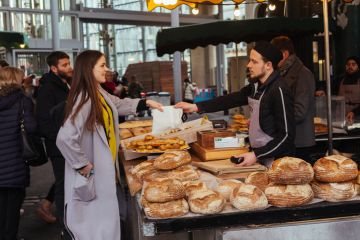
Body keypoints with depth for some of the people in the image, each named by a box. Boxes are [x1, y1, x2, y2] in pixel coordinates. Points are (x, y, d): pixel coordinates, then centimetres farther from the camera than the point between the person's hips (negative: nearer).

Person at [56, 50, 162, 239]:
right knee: (96, 220, 4)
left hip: (106, 169, 9)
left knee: (108, 215, 21)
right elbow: (65, 138, -33)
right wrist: (83, 165, -23)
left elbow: (119, 104, 26)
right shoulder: (84, 100, -25)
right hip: (92, 173, -9)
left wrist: (146, 103, 16)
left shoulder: (100, 93, 4)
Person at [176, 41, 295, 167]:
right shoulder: (255, 87, 6)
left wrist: (257, 155, -21)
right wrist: (195, 107, 6)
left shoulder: (279, 90, -18)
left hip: (276, 163, -7)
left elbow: (287, 135, -19)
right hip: (260, 159, 7)